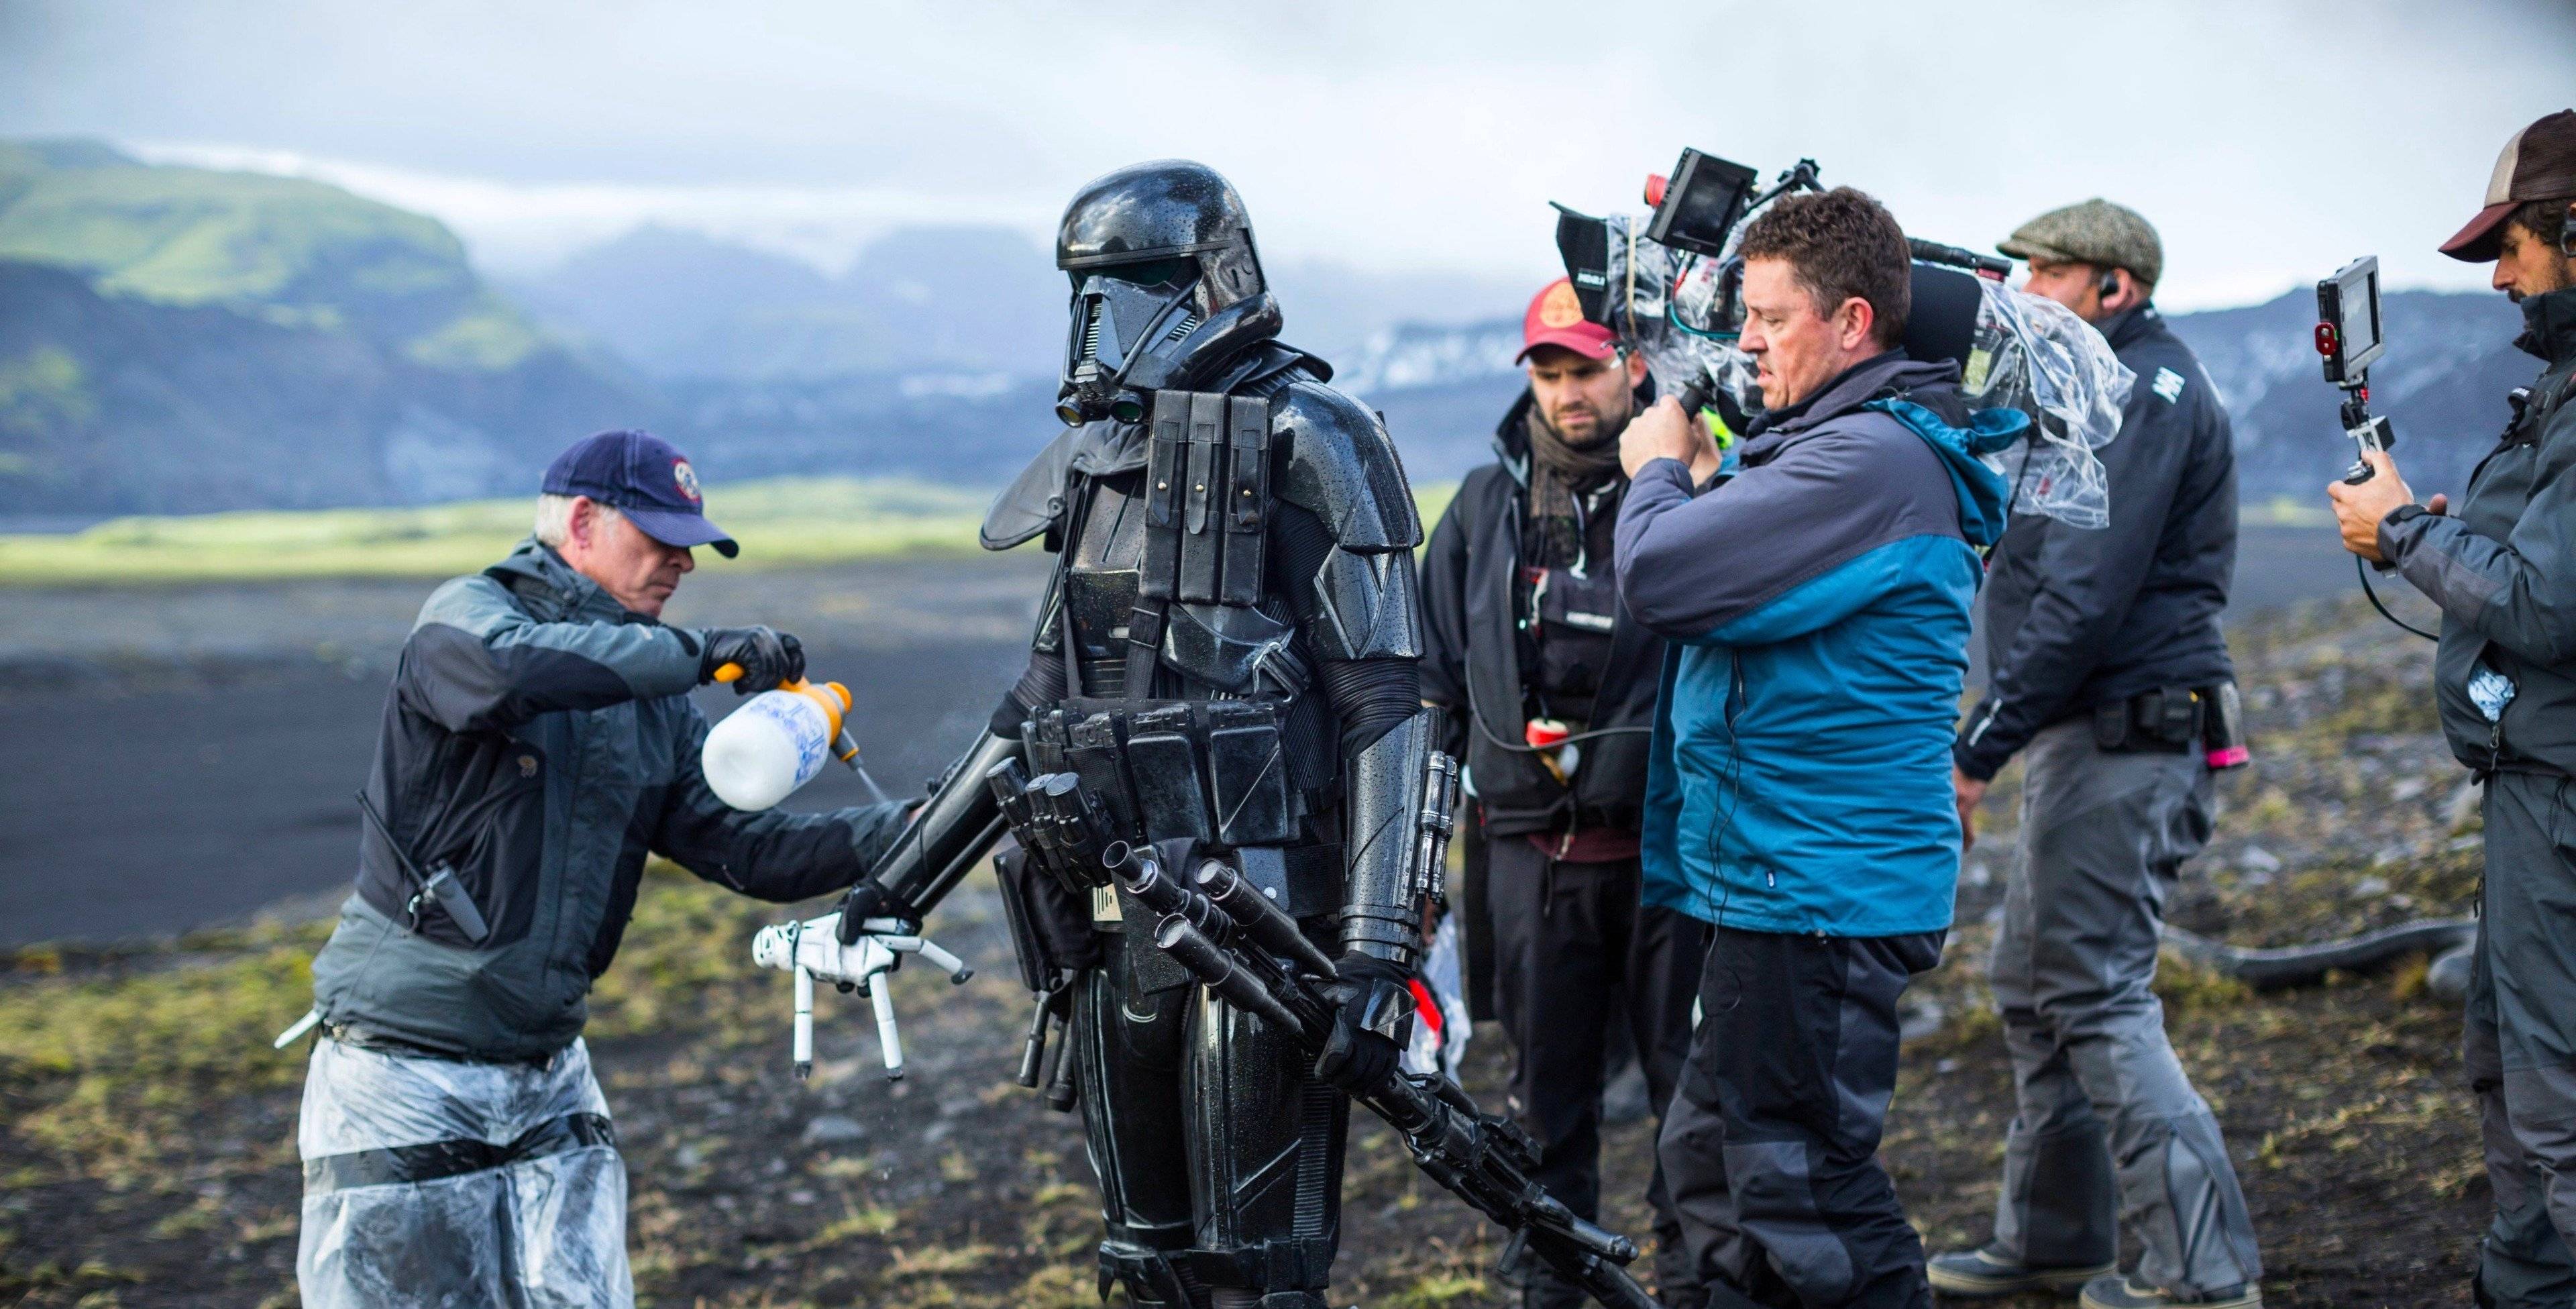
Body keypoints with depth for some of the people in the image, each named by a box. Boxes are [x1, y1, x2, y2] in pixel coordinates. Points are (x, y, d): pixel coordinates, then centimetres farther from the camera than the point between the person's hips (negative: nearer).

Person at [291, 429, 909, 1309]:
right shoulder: (466, 613, -8)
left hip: (550, 1085, 6)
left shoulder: (654, 706, 12)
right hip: (404, 1081, -6)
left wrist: (912, 830, -8)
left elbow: (746, 847, 4)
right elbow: (508, 666, -33)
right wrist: (698, 653, -29)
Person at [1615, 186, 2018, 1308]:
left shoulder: (1871, 460, -19)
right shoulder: (1849, 443, 16)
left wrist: (1657, 469, -4)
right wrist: (1690, 480, 9)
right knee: (1711, 1164, 19)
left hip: (1821, 895, -11)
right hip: (1777, 878, 11)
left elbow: (1659, 578, -24)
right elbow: (1734, 580, 25)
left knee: (1803, 1195, -6)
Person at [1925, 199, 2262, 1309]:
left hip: (2119, 737, -11)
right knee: (2033, 988, 17)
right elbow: (2052, 578, 23)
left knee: (2099, 998, -10)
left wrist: (1977, 748, -21)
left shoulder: (2144, 392, -14)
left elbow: (2085, 600, -22)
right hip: (2087, 737, 11)